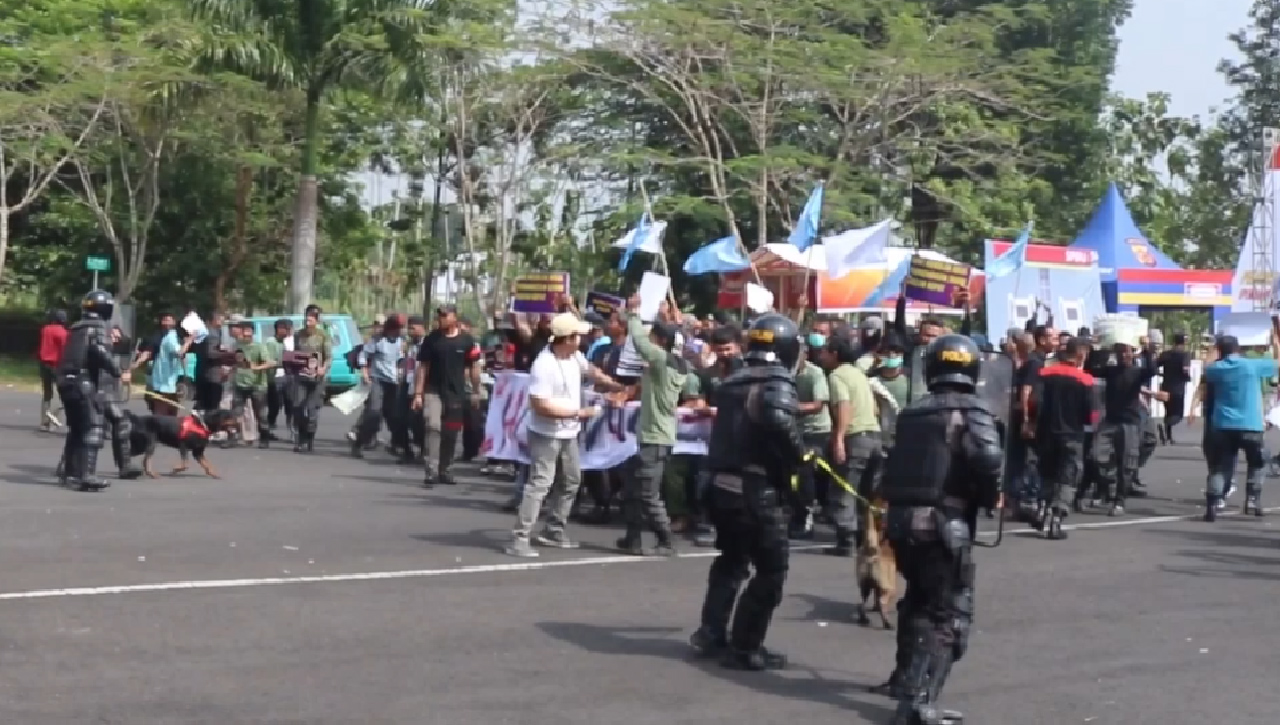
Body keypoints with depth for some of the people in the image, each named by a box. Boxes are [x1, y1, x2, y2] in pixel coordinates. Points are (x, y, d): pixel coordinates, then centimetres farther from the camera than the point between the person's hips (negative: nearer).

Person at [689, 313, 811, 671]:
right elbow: (779, 424, -32)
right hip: (757, 493, -8)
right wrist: (800, 457, -16)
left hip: (722, 486, 8)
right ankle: (744, 647, 4)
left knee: (731, 560, 24)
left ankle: (711, 633, 26)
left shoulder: (732, 383, 14)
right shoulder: (778, 385, -12)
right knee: (771, 570, 3)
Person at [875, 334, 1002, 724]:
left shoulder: (911, 413, 14)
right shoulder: (971, 412, -5)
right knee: (950, 614, -1)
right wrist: (991, 497, -5)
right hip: (943, 524, -7)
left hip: (901, 519, 7)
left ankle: (906, 677, 42)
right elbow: (989, 461, -20)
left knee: (920, 599, 28)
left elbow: (894, 466, 14)